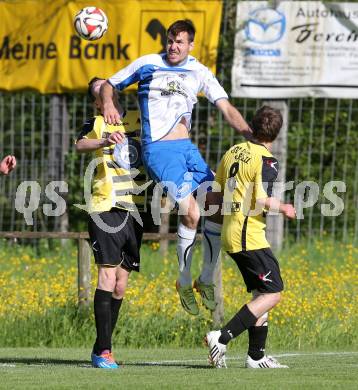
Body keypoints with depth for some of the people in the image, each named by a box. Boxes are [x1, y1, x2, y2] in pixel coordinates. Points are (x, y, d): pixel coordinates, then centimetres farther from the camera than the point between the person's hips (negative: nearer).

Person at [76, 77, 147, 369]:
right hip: (106, 209, -4)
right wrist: (105, 141, -34)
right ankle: (104, 350, -15)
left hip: (135, 210, 4)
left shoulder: (140, 119, 14)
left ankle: (100, 349, 16)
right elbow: (80, 145, -14)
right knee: (108, 275, -14)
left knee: (121, 284, 6)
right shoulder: (97, 124, 4)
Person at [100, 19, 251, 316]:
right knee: (191, 213, -18)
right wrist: (108, 104, -8)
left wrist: (250, 132, -11)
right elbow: (109, 85, 15)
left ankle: (207, 279, 7)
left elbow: (226, 108, 6)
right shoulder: (147, 64, 5)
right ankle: (184, 283, -1)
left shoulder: (200, 73, 11)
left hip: (187, 147, 4)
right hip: (158, 149, -4)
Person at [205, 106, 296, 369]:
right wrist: (283, 208, -2)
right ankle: (223, 338, -15)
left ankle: (257, 356, 13)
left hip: (230, 232, 9)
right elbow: (262, 200, -21)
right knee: (272, 294, -6)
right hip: (250, 235, -9)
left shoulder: (233, 152, 11)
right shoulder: (267, 161, -12)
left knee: (261, 292, 15)